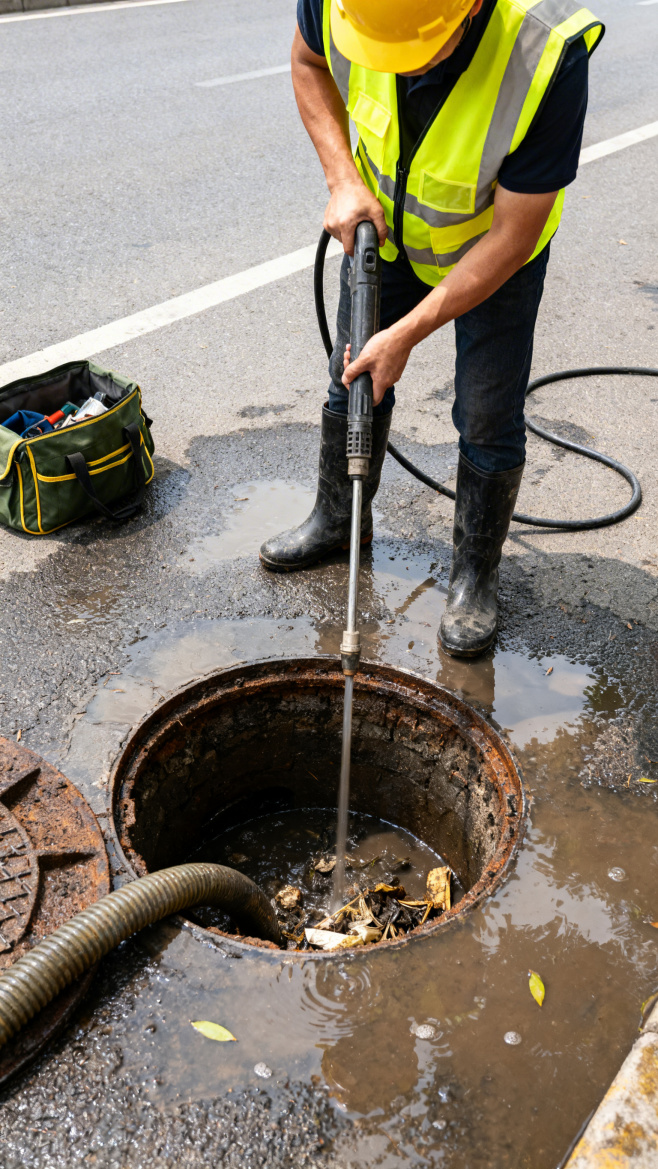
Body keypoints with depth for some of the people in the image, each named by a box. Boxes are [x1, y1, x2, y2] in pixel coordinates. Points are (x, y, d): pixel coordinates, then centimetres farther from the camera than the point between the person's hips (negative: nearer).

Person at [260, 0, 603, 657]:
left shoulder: (546, 54, -40)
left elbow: (512, 235, -31)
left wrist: (407, 334, -31)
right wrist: (344, 180, -17)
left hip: (492, 244, -3)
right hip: (383, 220, 4)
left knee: (488, 418, -1)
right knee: (352, 377, 14)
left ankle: (475, 569, 21)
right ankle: (338, 519, 37)